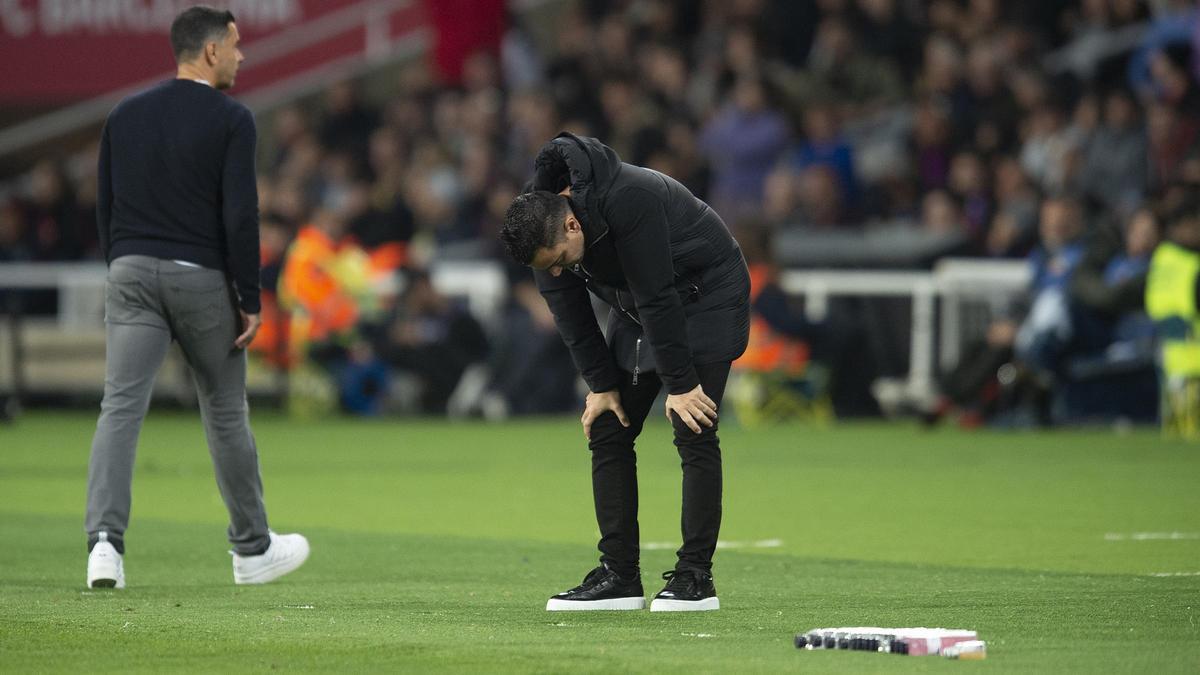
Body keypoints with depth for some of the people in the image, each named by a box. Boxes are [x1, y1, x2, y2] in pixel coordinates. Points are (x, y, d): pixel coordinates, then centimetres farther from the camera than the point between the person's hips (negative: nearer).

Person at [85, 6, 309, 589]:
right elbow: (239, 215, -12)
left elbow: (104, 207, 11)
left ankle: (104, 540, -23)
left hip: (132, 276, 3)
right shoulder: (231, 119, -7)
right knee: (226, 411, 11)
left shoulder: (126, 115, 9)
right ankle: (253, 550, 23)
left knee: (121, 406, -6)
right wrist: (250, 299, -7)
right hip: (202, 278, -3)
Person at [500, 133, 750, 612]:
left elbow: (658, 298, -31)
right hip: (638, 307, 7)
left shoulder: (629, 201, -36)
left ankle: (696, 577, -9)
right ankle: (619, 577, 4)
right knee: (606, 432, 1)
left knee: (693, 432, -13)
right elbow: (569, 314, -5)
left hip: (706, 294, -7)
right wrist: (601, 384, -7)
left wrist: (681, 383, -26)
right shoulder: (541, 223, -15)